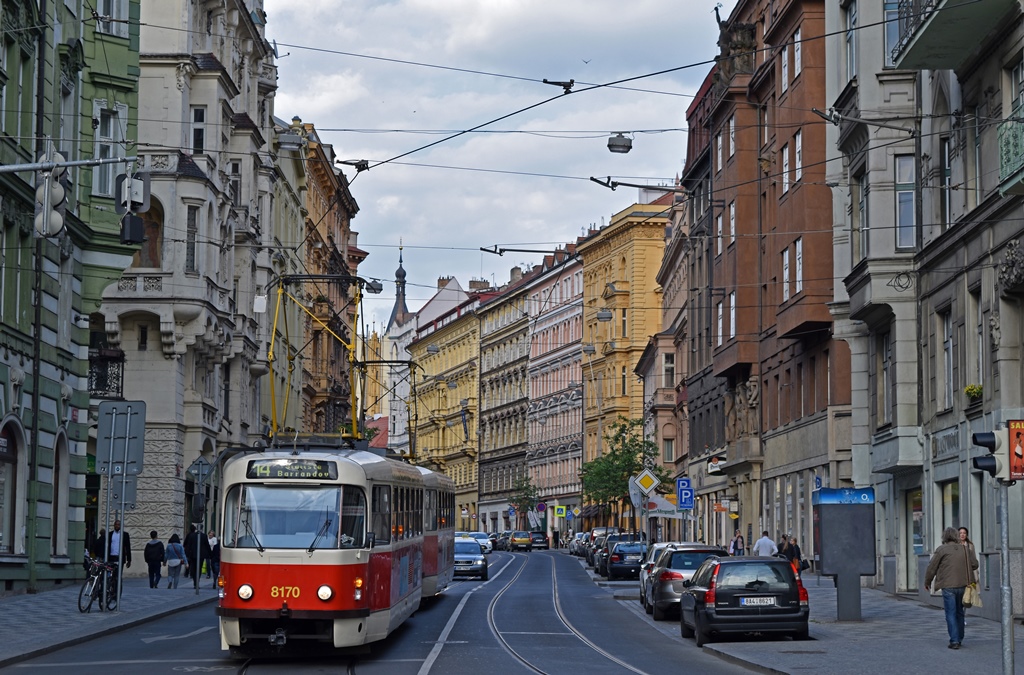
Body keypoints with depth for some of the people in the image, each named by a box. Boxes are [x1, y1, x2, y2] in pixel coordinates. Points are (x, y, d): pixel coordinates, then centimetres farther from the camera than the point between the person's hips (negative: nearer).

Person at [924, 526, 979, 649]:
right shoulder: (965, 549, 5)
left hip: (948, 586, -5)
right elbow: (975, 564, 9)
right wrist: (971, 552, 27)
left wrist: (927, 582, 11)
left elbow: (932, 568, -3)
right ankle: (959, 638, 26)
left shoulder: (942, 550, -8)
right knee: (959, 613, 18)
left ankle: (954, 641, -8)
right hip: (962, 585, 5)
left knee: (951, 614, -2)